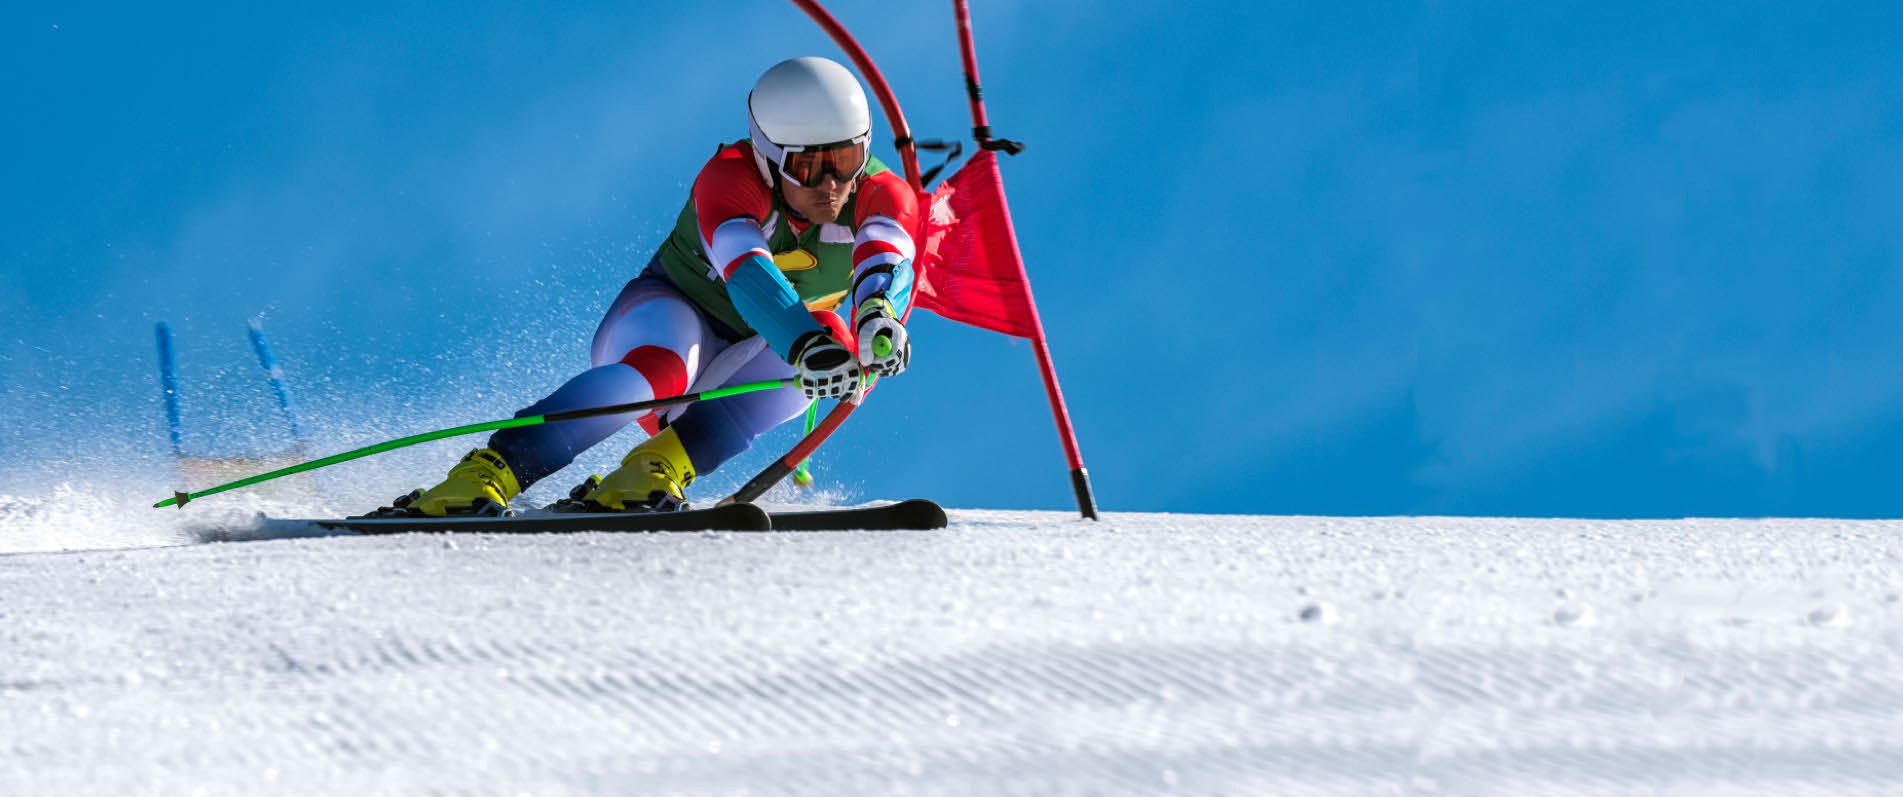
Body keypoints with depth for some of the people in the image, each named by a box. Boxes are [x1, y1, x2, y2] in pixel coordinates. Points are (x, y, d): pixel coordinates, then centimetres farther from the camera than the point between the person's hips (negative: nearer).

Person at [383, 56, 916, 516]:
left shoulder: (881, 194, -21)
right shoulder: (730, 178, -30)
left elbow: (888, 260, -43)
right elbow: (745, 270, -49)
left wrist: (878, 314, -67)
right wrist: (804, 341, -69)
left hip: (745, 360, 4)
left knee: (827, 363, -31)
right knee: (661, 368, -40)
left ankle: (659, 467, -33)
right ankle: (487, 475, -46)